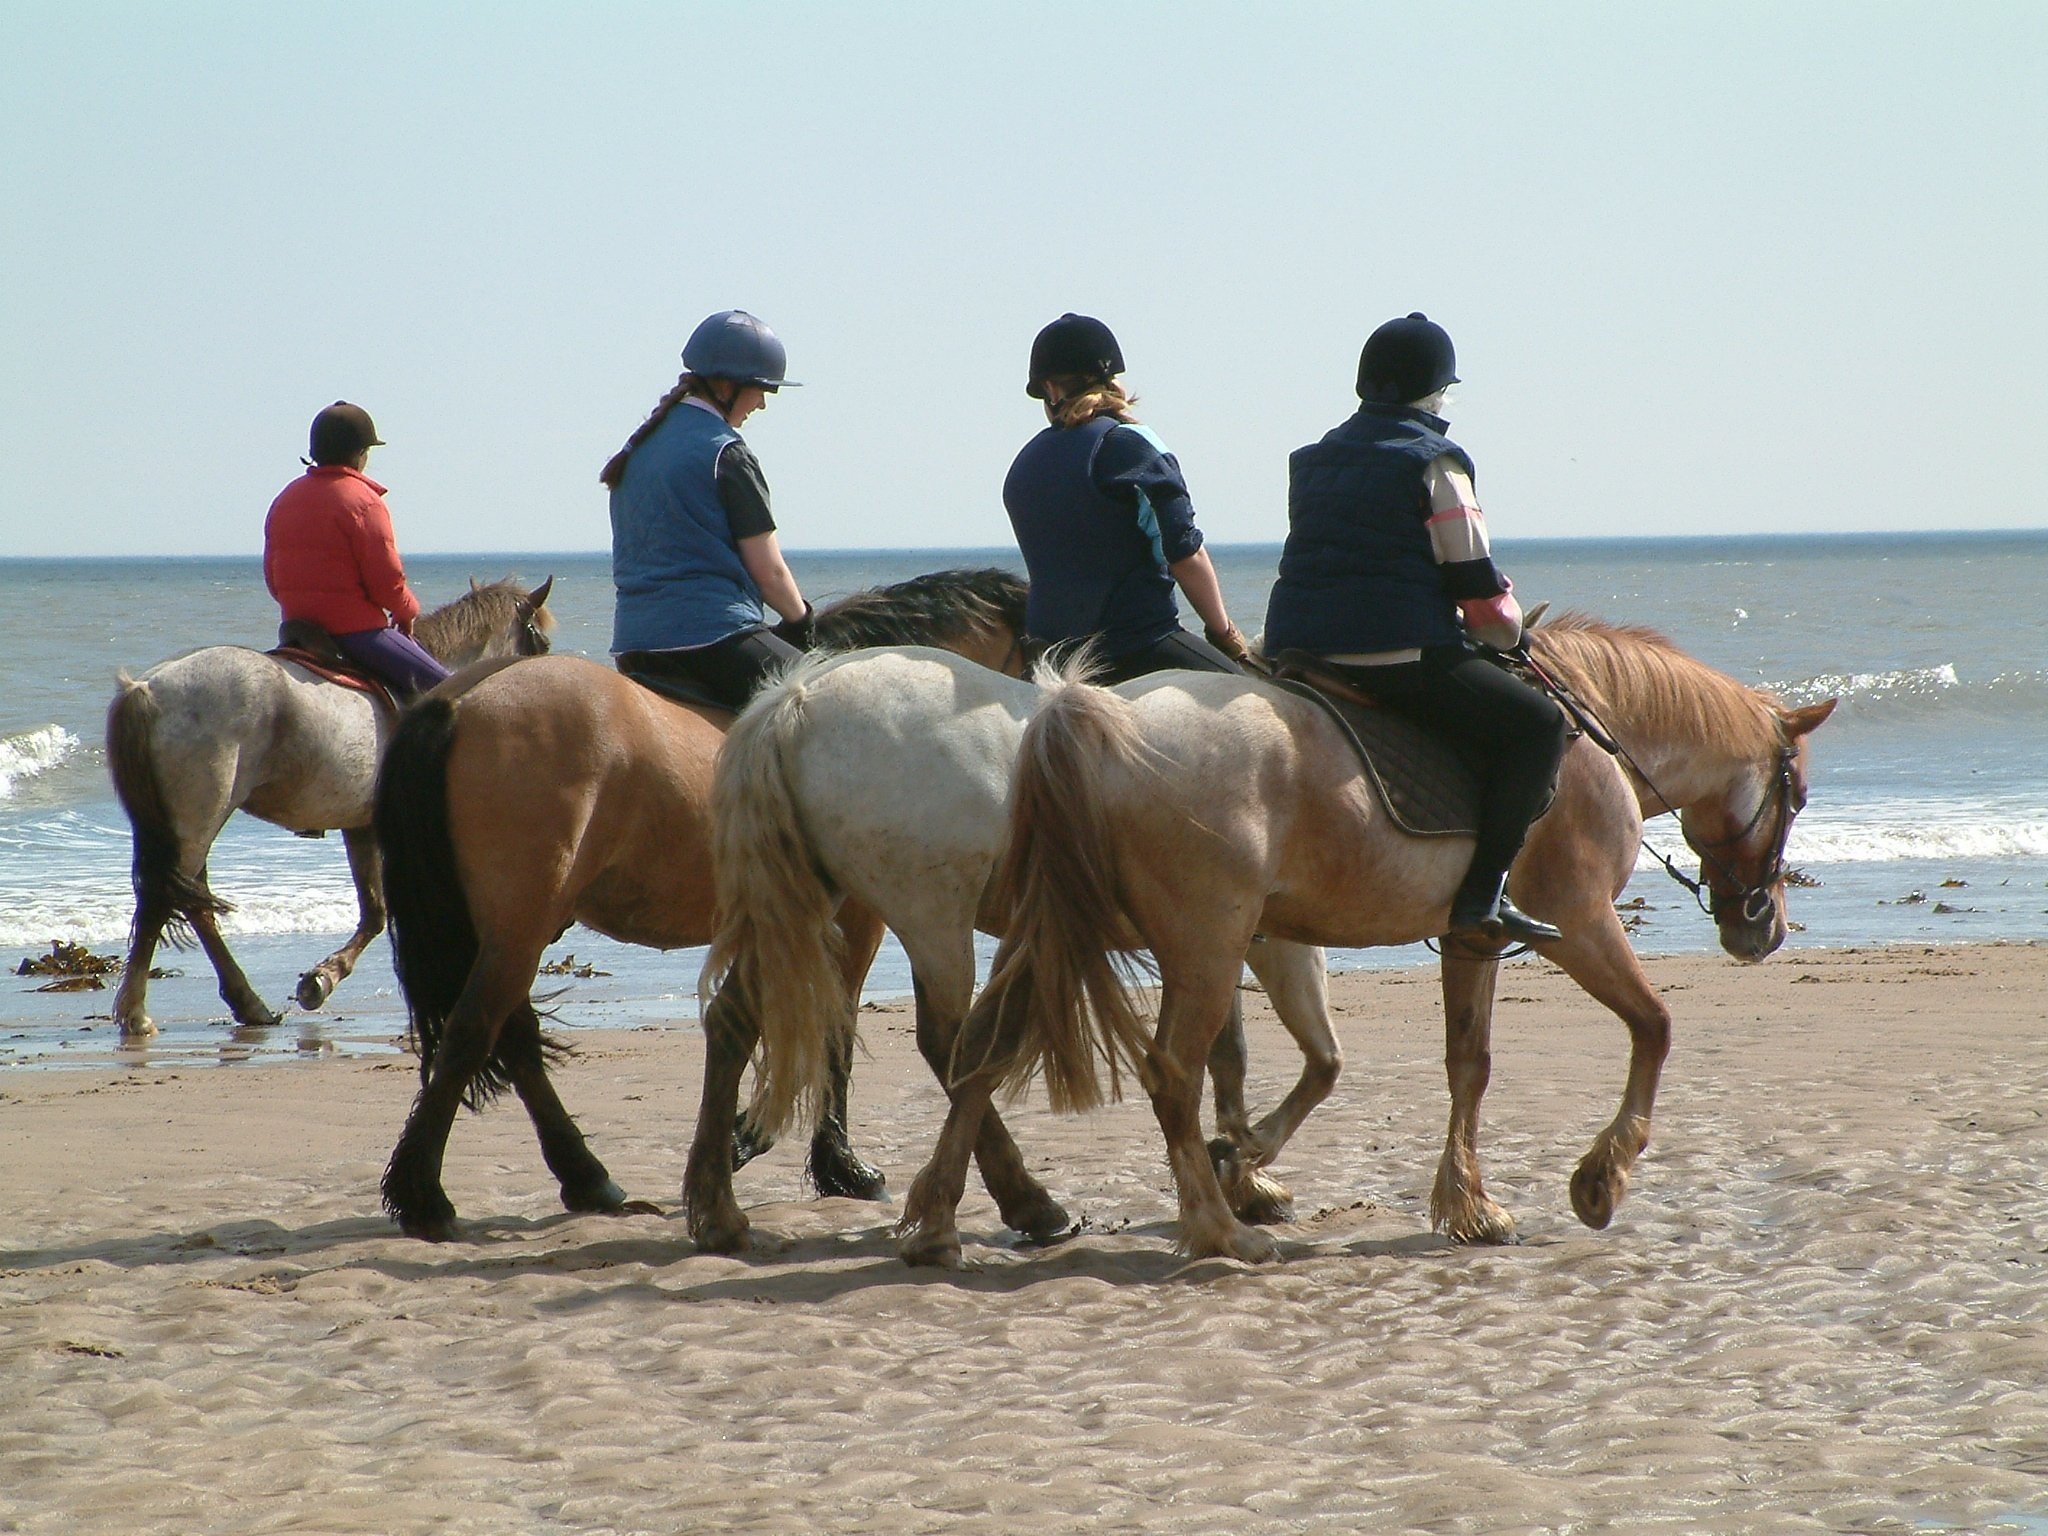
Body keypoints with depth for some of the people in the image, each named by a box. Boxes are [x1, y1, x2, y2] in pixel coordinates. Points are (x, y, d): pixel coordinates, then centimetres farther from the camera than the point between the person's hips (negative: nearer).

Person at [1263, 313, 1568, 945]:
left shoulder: (1313, 460, 20)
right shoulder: (1434, 462, -2)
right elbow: (1474, 581, -4)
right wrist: (1507, 631, 17)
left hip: (1295, 650, 8)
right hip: (1400, 654, -8)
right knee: (1536, 724, 0)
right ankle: (1483, 891, -13)